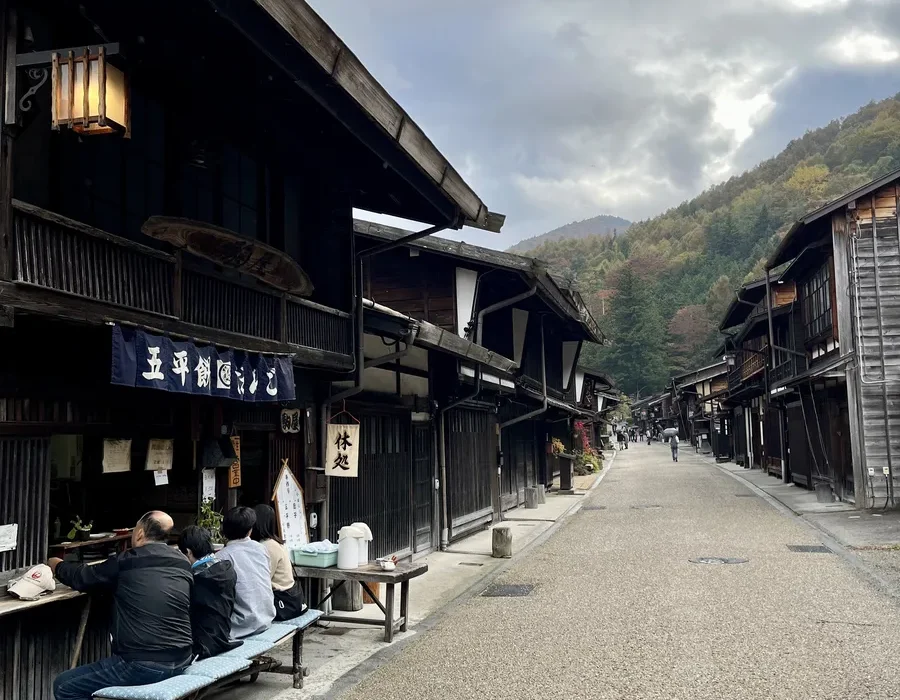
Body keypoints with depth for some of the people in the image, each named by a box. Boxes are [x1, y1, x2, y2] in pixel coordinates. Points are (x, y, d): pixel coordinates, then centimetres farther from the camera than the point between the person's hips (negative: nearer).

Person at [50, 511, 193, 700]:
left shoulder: (126, 563, -9)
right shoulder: (183, 563, 6)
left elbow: (82, 579, 7)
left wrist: (58, 566, 28)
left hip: (143, 666, -7)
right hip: (181, 660, 7)